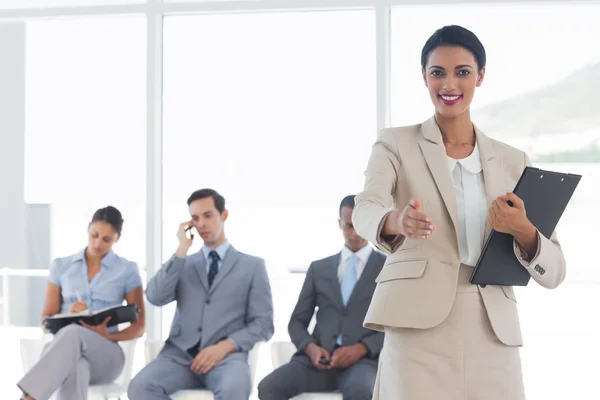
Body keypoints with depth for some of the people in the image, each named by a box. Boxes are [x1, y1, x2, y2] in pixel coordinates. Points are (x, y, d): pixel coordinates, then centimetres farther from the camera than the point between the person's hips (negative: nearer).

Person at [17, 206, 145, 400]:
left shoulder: (127, 270, 8)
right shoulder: (61, 266, 14)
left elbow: (139, 327, 7)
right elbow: (46, 321, 13)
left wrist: (108, 336, -14)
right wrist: (67, 316, -11)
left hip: (105, 355, -1)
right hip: (65, 349, 1)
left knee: (74, 333, -39)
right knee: (76, 369, -41)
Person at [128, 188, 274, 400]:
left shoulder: (253, 266, 13)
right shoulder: (183, 264, 20)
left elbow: (263, 324, 5)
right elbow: (155, 297, 1)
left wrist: (225, 346, -11)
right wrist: (181, 251, 0)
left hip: (227, 355, -2)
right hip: (180, 353, 2)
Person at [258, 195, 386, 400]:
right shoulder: (318, 268, 21)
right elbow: (297, 322, 18)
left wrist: (361, 348, -14)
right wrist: (310, 347, -5)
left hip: (364, 359, -3)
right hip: (319, 358, 3)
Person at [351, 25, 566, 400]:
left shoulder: (512, 161, 11)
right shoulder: (396, 144, 5)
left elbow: (554, 271, 8)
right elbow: (366, 208, -16)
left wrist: (523, 232, -13)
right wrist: (397, 222, -38)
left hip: (493, 334, 3)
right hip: (418, 328, -2)